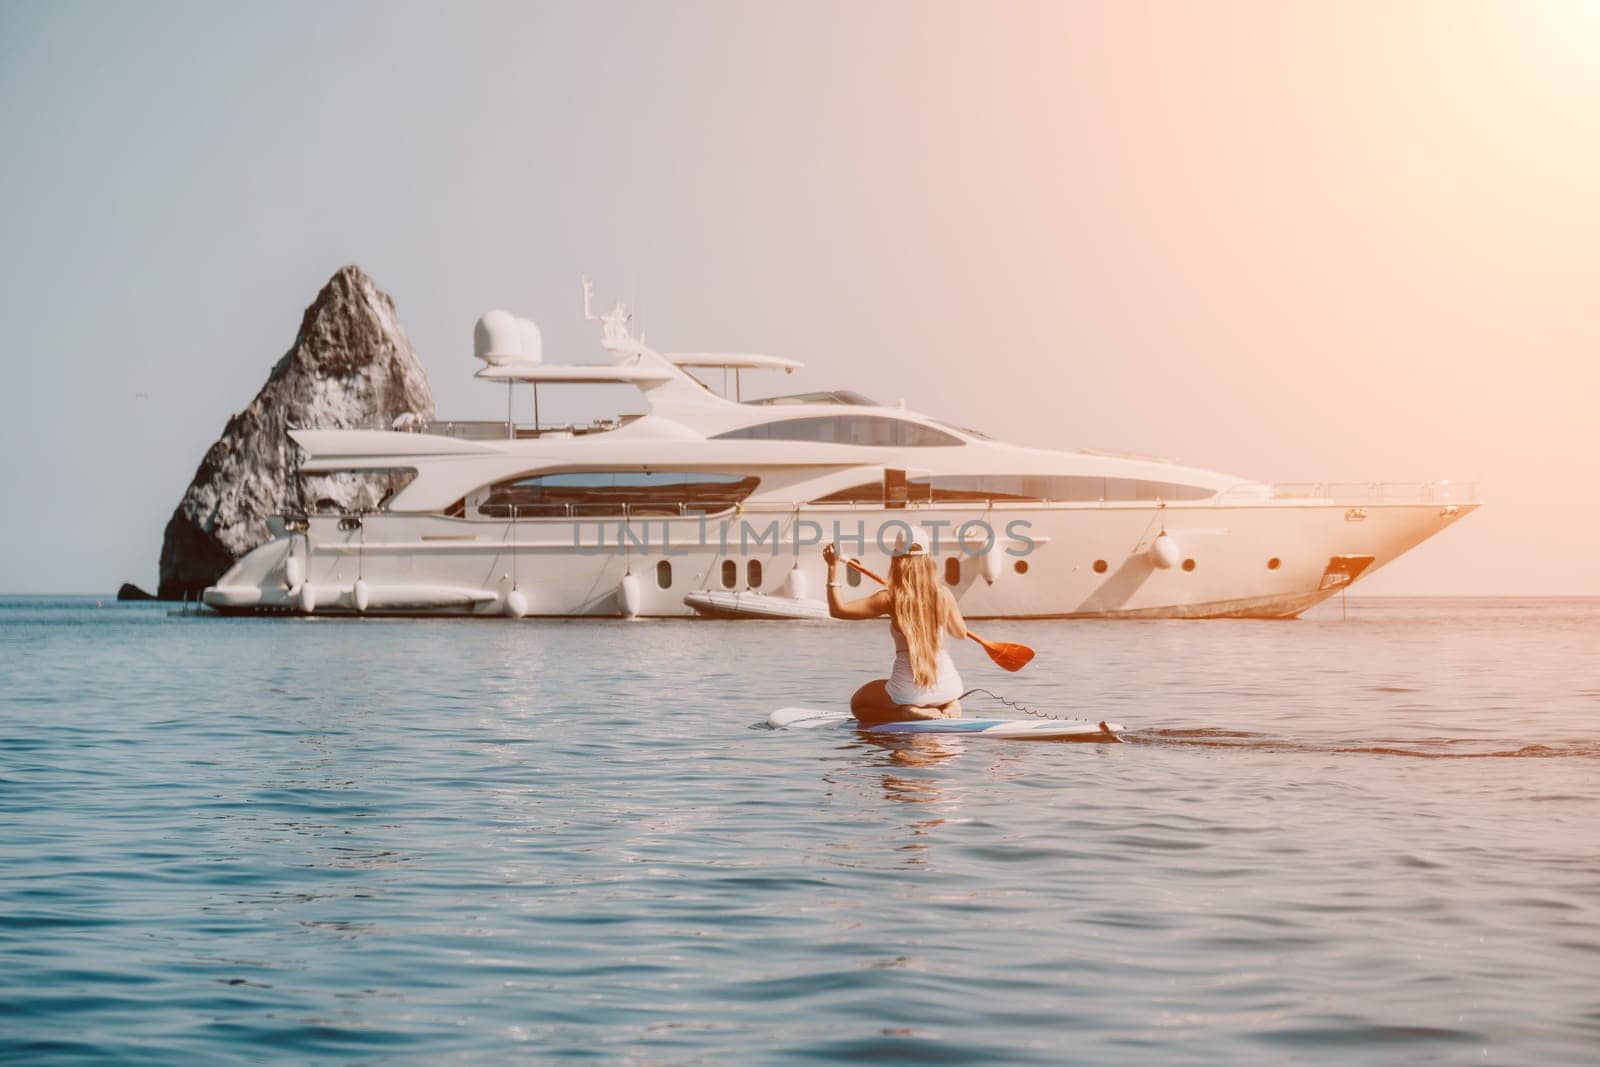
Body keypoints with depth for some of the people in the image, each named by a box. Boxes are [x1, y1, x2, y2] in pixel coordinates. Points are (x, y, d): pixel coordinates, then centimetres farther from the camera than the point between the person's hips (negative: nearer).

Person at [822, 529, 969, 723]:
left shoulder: (890, 599, -10)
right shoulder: (943, 594, -2)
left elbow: (838, 609, -6)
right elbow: (961, 633, 14)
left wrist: (833, 567, 0)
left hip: (909, 689, -3)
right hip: (947, 685, 3)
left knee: (858, 704, 27)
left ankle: (909, 712, 0)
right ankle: (948, 708, 5)